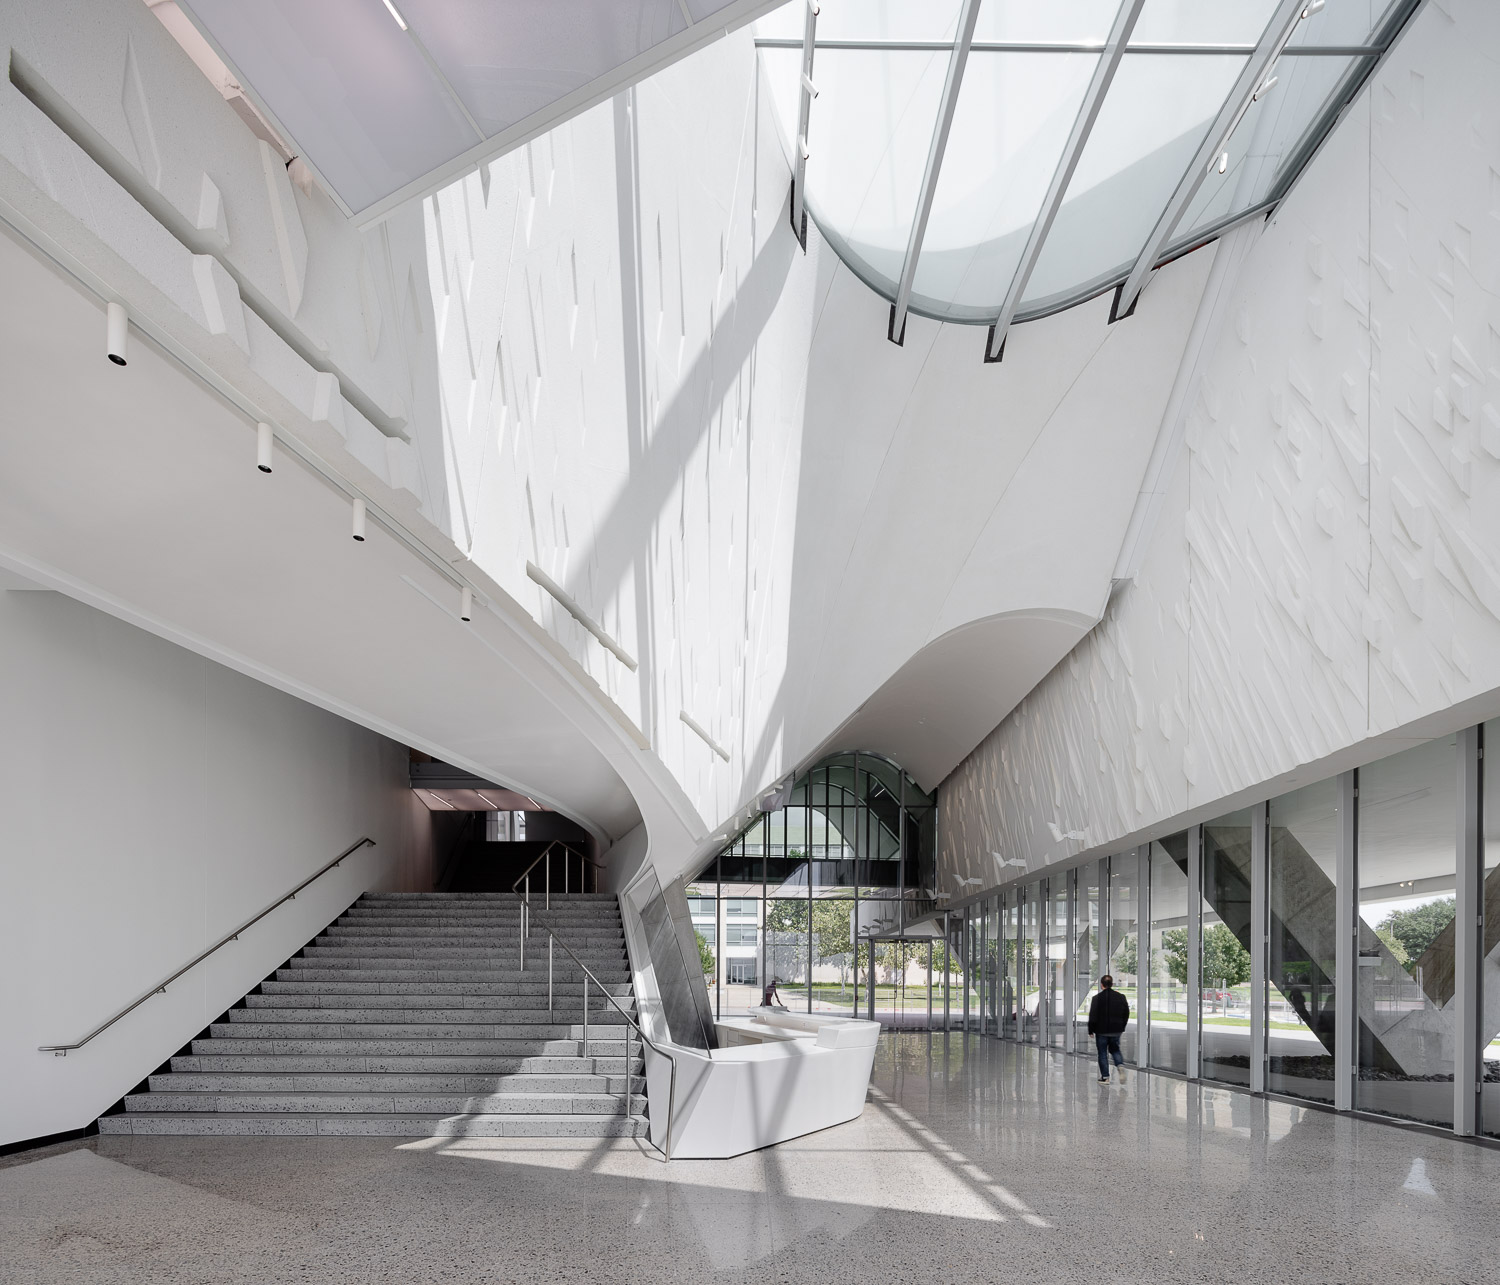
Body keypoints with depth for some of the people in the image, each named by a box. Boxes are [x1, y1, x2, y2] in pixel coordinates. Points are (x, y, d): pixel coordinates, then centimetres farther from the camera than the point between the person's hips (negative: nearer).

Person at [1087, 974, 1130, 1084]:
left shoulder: (1097, 998, -13)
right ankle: (1120, 1065, -7)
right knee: (1115, 1050, 20)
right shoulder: (1121, 997, 0)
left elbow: (1093, 1016, -11)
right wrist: (1122, 1028, 19)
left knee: (1103, 1054, 7)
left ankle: (1105, 1077, 8)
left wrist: (1091, 1030, 0)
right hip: (1116, 1030, 4)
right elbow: (1126, 1014, 8)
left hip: (1101, 1031, -4)